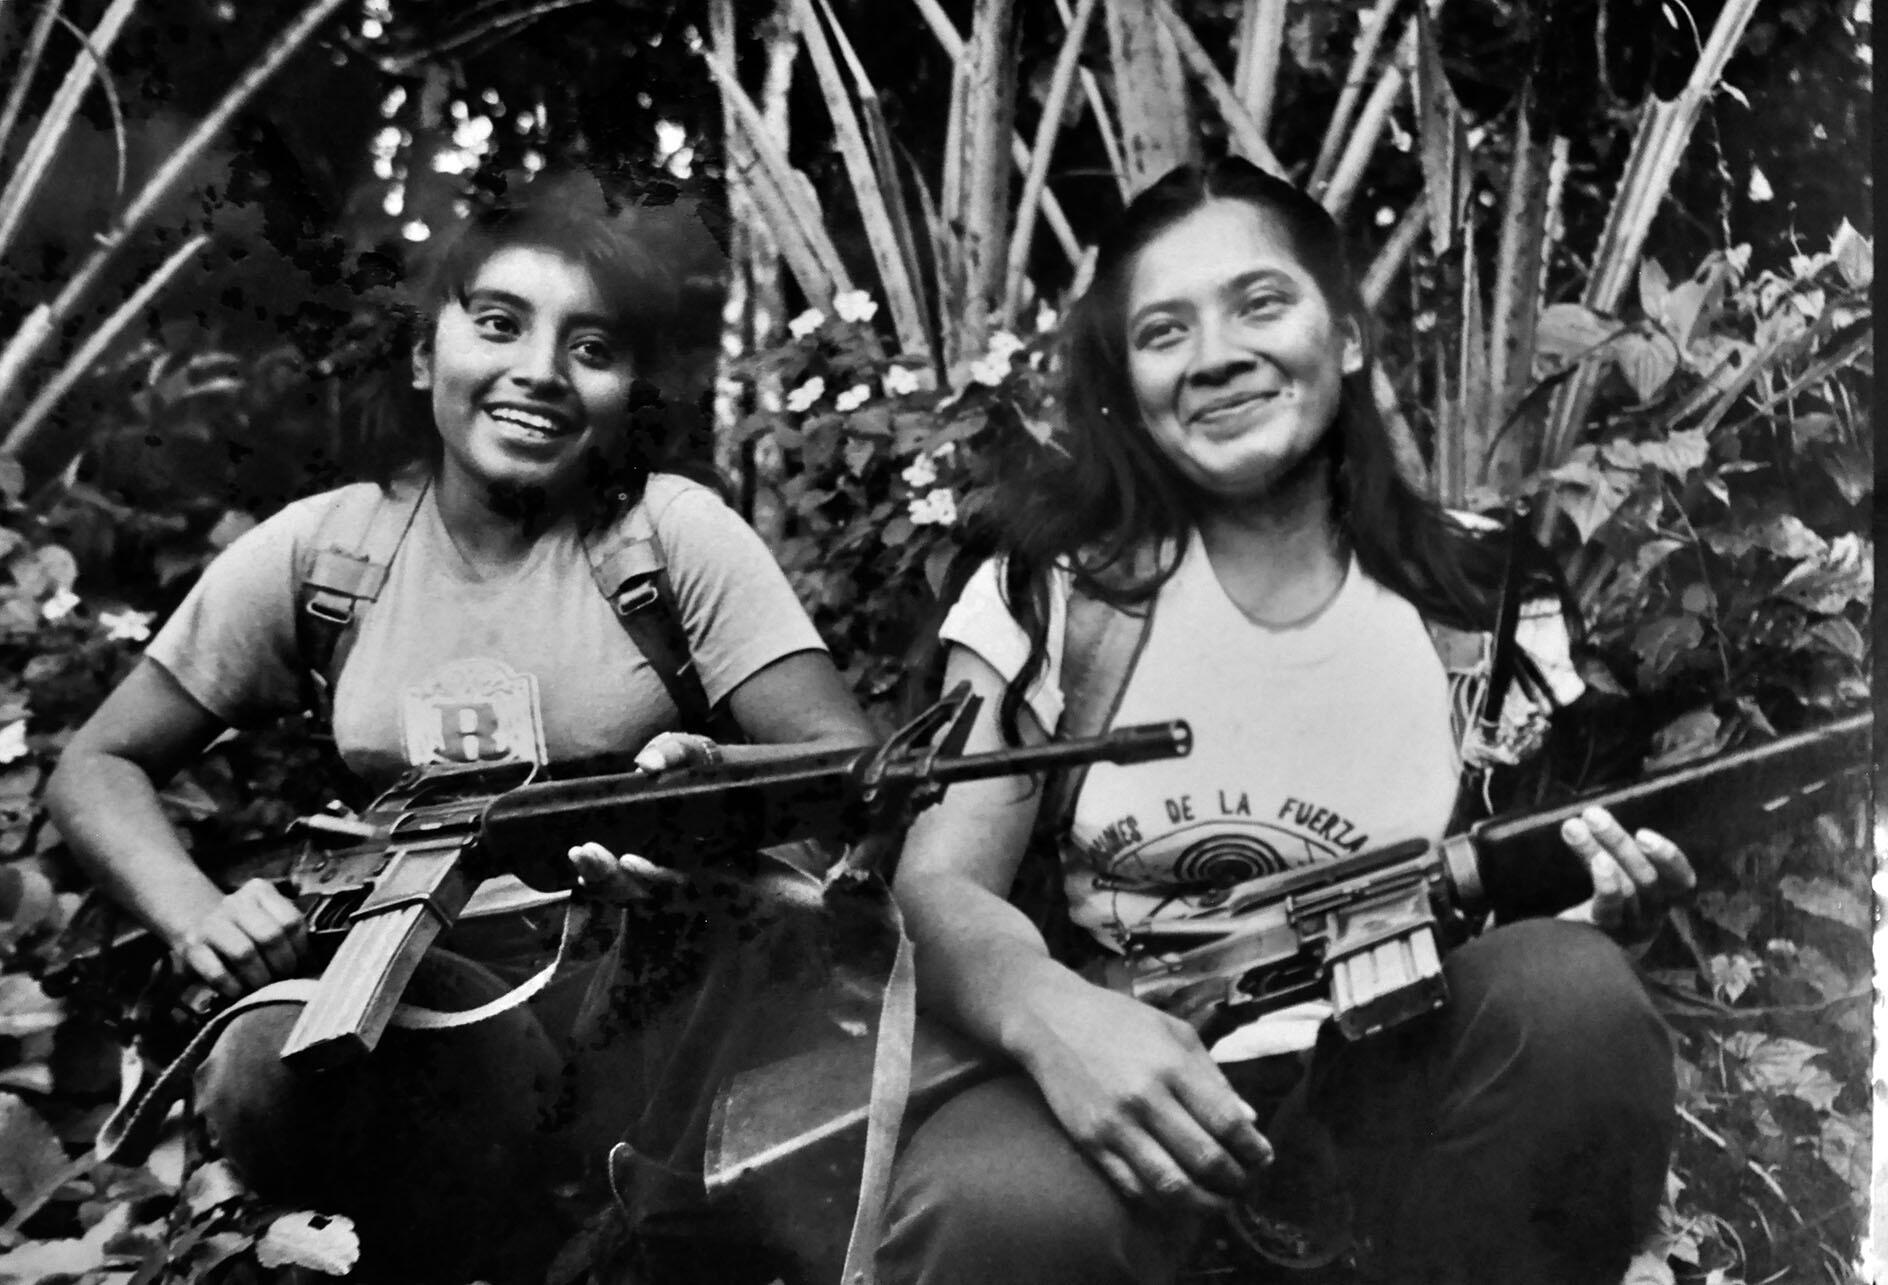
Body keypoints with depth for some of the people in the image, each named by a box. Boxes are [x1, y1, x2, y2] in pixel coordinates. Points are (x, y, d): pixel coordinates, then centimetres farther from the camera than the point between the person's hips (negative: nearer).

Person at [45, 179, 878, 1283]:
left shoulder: (674, 531, -3)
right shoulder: (321, 549, 2)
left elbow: (860, 770, -10)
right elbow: (100, 768, 8)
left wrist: (714, 781, -34)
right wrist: (200, 916, -13)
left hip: (659, 982, -1)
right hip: (420, 980, 1)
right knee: (269, 1070, -31)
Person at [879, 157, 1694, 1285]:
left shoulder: (1482, 604, 4)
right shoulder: (1053, 586, 0)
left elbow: (1520, 889, 9)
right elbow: (940, 886, -7)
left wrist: (1590, 905, -17)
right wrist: (1052, 1013, -30)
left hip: (1396, 1076, 3)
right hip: (1128, 1075, -2)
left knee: (1571, 997, -29)